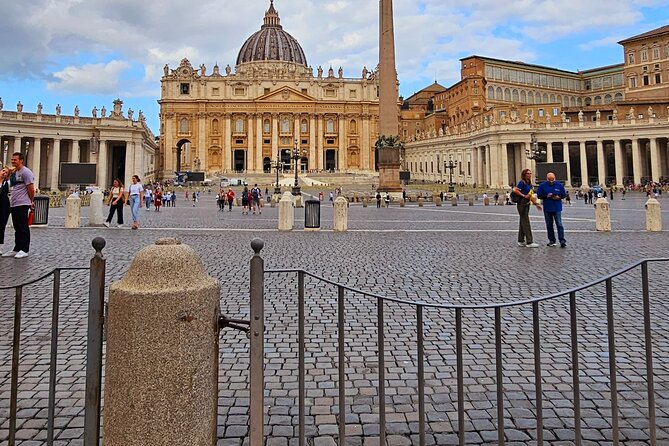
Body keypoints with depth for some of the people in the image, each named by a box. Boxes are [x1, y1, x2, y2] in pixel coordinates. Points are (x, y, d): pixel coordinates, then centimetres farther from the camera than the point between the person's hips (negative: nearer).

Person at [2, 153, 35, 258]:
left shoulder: (25, 172, -10)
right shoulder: (13, 173, 18)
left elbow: (31, 189, -12)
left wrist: (31, 202, -6)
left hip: (22, 204, -9)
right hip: (13, 204, 9)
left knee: (23, 228, -4)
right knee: (17, 228, 12)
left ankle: (24, 250, 0)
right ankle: (17, 249, 18)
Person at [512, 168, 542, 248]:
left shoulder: (529, 184, 15)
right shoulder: (522, 182, -10)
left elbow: (530, 196, 21)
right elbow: (515, 190, -22)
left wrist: (536, 204, 17)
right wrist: (524, 196, -21)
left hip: (527, 204, 9)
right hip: (522, 204, -9)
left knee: (522, 222, 12)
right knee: (526, 223, -8)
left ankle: (521, 241, 17)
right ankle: (529, 242, -7)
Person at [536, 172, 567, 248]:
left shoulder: (559, 185, 2)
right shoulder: (542, 185, 2)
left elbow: (564, 195, 8)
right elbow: (539, 195, 1)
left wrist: (558, 197, -12)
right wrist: (546, 196, -15)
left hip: (557, 208, -1)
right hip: (547, 209, 2)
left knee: (559, 224, -9)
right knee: (549, 225, 8)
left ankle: (562, 241, -10)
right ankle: (552, 240, 17)